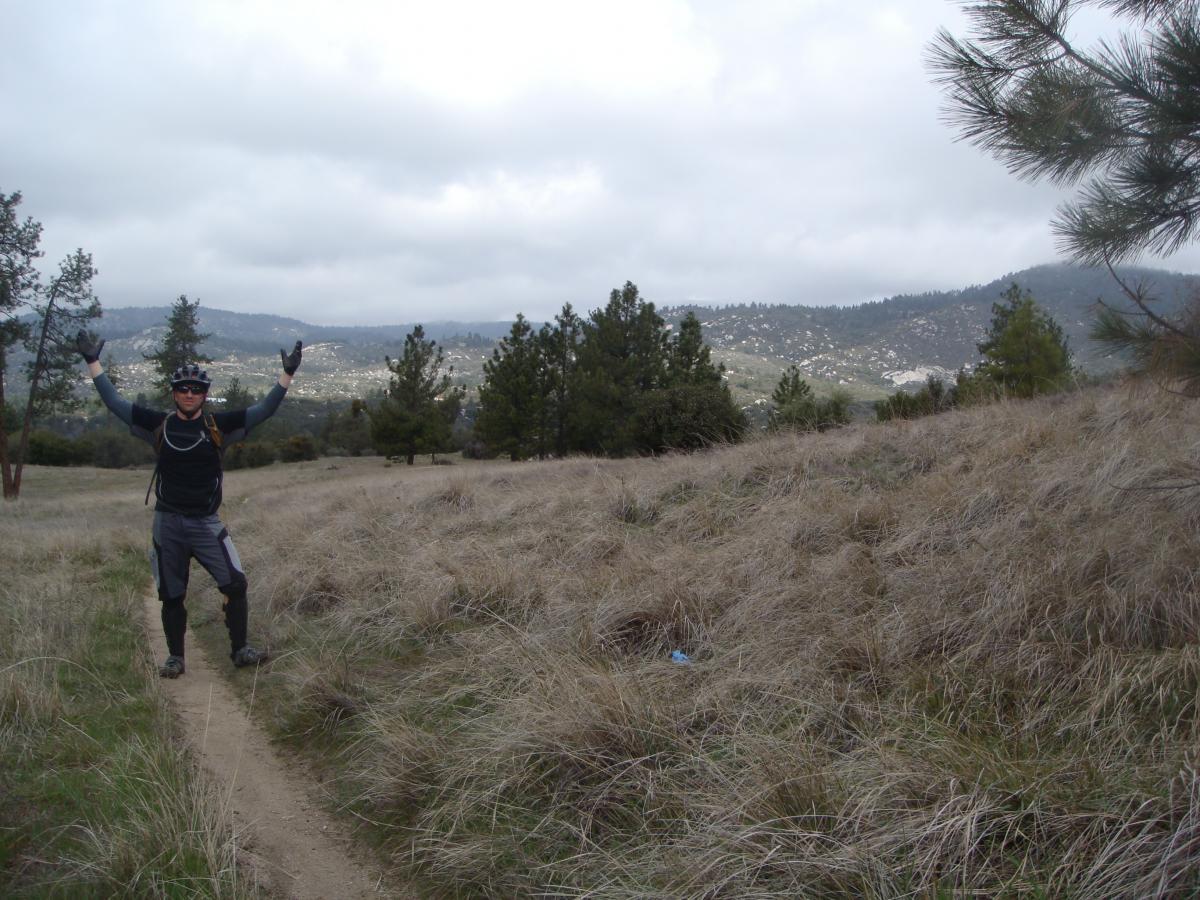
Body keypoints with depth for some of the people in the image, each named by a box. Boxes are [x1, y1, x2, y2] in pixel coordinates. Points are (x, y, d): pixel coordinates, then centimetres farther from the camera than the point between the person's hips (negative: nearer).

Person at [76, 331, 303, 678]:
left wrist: (288, 375, -12)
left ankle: (240, 649, 2)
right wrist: (92, 362, 6)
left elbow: (263, 410, -5)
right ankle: (175, 658, 22)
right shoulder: (159, 425, 2)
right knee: (172, 595, 9)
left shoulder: (218, 425, -1)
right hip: (168, 524, 1)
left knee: (235, 584, -11)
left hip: (206, 523, -1)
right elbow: (115, 402, 6)